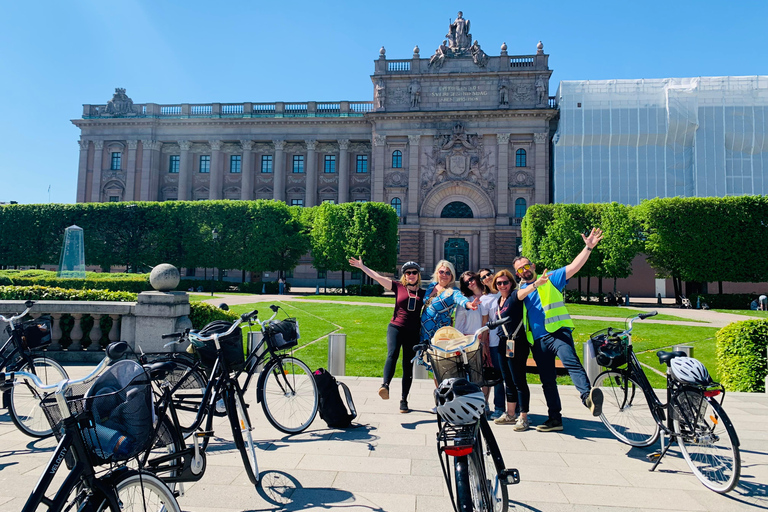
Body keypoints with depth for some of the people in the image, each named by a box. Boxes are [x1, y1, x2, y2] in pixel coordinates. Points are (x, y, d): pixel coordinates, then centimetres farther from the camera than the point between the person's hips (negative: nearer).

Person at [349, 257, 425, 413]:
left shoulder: (423, 293, 10)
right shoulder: (398, 287, 5)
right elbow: (378, 277, 2)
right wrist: (362, 266, -1)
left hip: (413, 332, 2)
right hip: (396, 327, -2)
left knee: (408, 367, 4)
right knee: (392, 353, -29)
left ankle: (404, 400, 13)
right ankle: (385, 385, -43)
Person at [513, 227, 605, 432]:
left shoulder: (550, 279, 5)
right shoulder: (519, 289, 16)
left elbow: (573, 267, -5)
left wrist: (588, 247, -17)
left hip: (557, 332, -5)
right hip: (537, 340, 5)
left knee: (571, 362, -32)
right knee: (547, 381, 10)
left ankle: (587, 396, -50)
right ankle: (555, 419, 18)